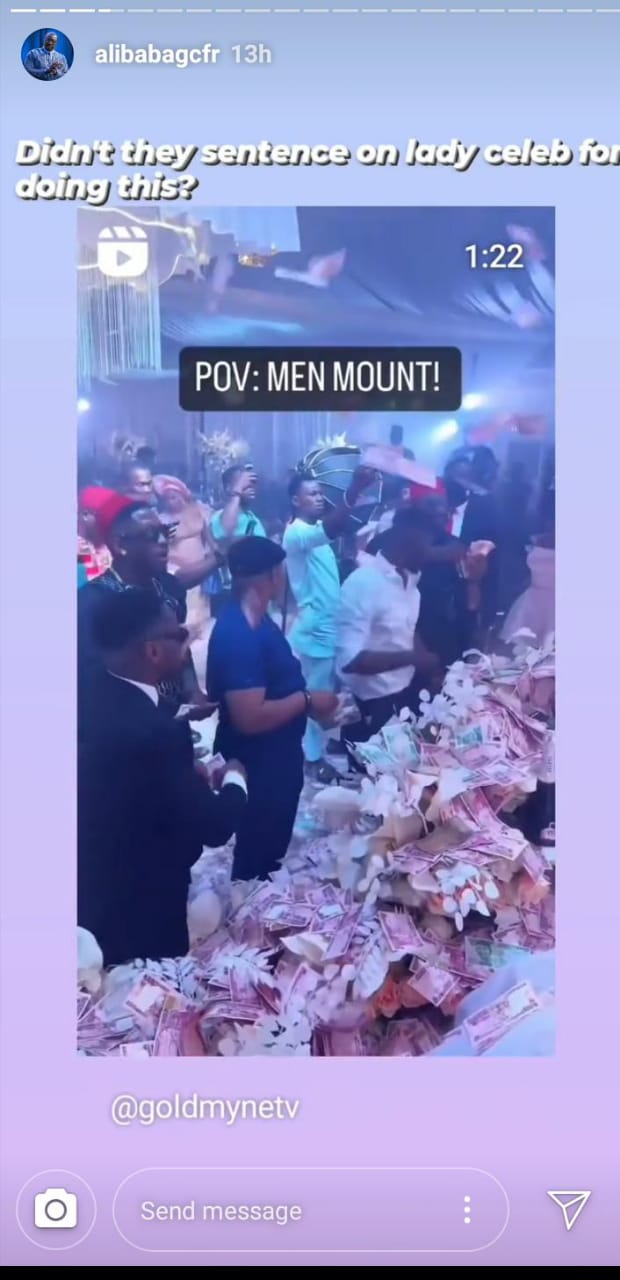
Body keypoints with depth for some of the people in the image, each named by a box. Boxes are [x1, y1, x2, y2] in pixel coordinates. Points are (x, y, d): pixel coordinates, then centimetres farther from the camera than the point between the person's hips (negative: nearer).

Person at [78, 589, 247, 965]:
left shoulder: (98, 699, -6)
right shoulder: (153, 730, -32)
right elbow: (215, 826, -23)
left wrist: (187, 774, 5)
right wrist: (235, 779, -5)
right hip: (137, 911, -8)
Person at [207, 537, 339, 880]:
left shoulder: (257, 621, 3)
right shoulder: (238, 635, -29)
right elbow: (250, 717, -33)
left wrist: (311, 705, 4)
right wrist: (307, 700, -22)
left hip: (277, 761, 10)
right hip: (257, 768, -10)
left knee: (272, 853, 27)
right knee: (257, 862, 11)